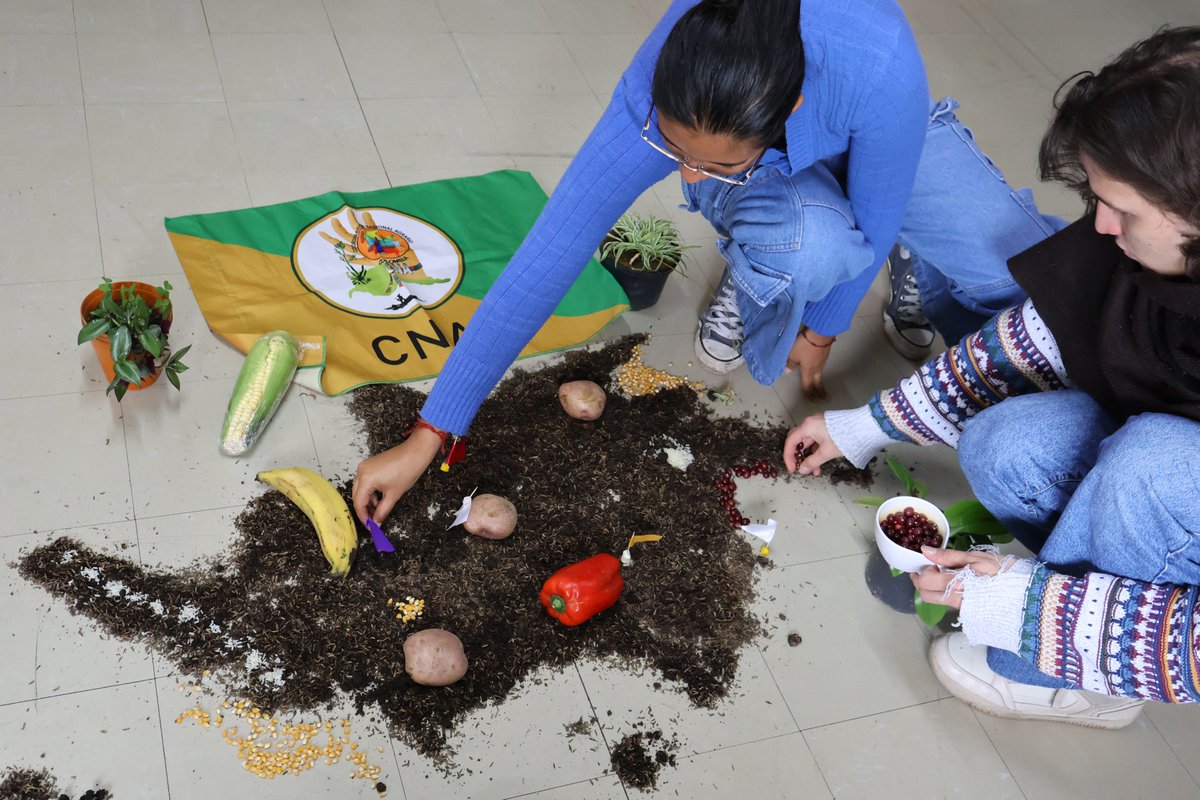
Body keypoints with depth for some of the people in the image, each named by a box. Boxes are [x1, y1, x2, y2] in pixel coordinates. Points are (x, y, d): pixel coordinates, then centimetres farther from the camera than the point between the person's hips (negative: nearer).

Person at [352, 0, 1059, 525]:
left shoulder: (880, 66, -43)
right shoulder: (656, 98, -38)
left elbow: (872, 224, -25)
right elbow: (545, 260, -36)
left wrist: (823, 332, -7)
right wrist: (428, 436, -35)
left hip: (880, 145, 1)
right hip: (776, 186, 0)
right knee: (810, 242, -37)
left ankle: (923, 279, 17)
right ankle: (749, 294, -1)